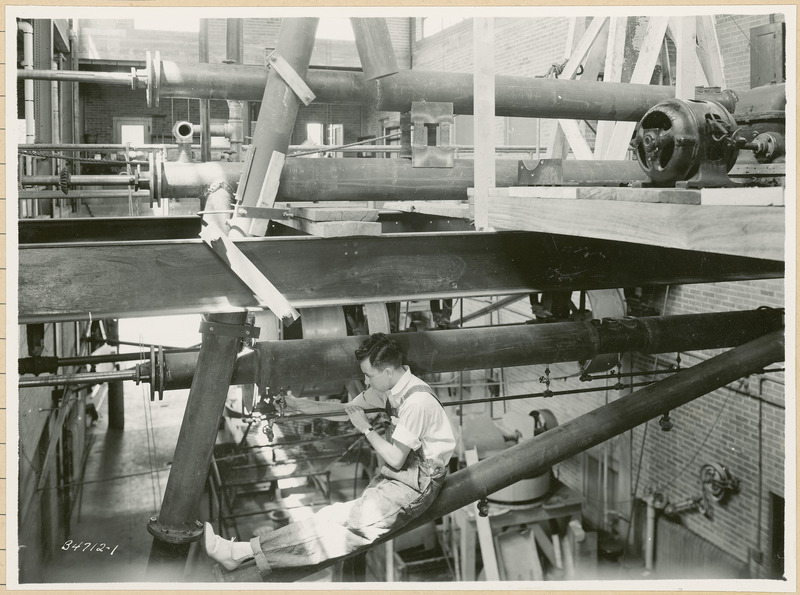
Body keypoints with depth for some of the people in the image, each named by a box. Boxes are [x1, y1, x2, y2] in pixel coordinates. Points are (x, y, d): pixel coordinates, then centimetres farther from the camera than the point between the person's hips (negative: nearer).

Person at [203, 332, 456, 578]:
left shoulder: (417, 402, -26)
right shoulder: (392, 387, 2)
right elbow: (348, 407, 13)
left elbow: (395, 460, -21)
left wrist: (366, 428, -12)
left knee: (341, 518, -18)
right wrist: (295, 403, 11)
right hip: (401, 473, 11)